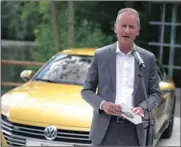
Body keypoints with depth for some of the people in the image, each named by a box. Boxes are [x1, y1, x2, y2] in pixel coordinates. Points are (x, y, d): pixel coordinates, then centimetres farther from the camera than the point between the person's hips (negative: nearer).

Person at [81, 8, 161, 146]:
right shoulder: (100, 55, 1)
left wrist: (143, 108, -13)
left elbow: (155, 93, 7)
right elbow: (86, 90, 4)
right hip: (104, 129, -1)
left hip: (134, 130, 1)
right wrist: (102, 104, -14)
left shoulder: (148, 58, 4)